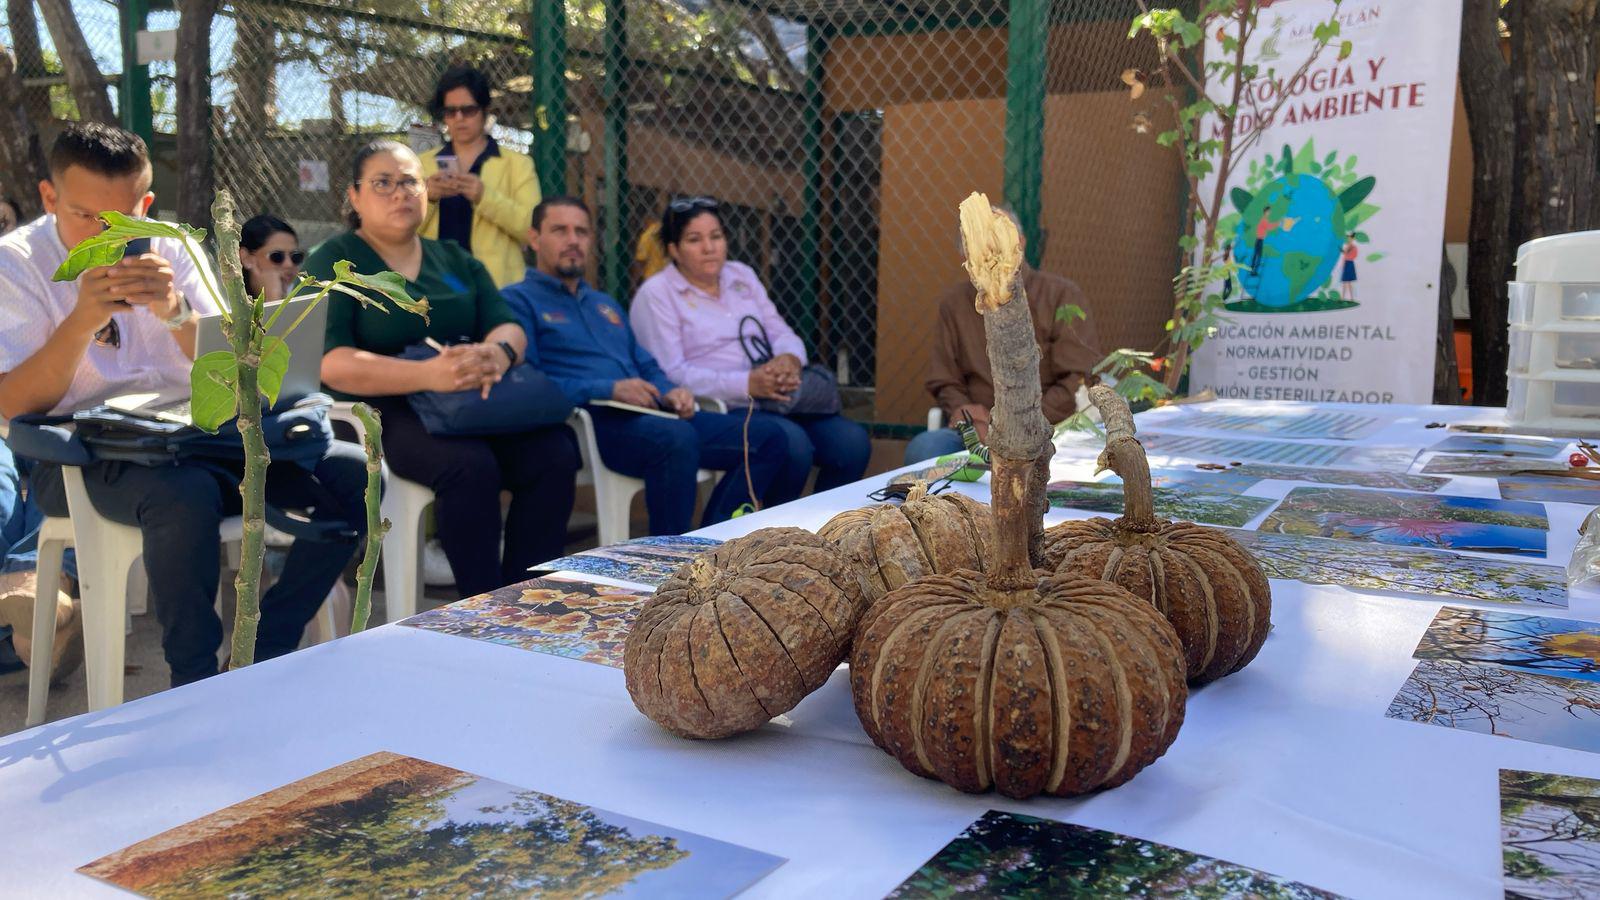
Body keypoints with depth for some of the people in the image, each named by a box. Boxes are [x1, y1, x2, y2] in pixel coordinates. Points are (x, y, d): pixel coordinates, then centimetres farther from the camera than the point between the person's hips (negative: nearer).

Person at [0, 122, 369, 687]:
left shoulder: (174, 251, 10)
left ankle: (264, 654, -9)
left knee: (353, 474, -16)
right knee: (186, 494, -39)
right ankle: (197, 679, -18)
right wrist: (82, 320, -23)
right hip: (79, 457, -4)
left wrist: (176, 311, -19)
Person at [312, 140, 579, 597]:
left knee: (556, 450, -23)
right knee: (469, 464, -34)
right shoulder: (333, 262, 3)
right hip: (380, 413, -5)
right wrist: (428, 374, -28)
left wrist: (498, 352, -19)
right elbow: (329, 362, -13)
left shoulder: (456, 260, 20)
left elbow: (510, 327, 8)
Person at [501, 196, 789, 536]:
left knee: (767, 437, -6)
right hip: (590, 421, -8)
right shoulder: (519, 300, 5)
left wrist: (669, 393, 4)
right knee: (677, 437, -39)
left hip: (649, 416, 8)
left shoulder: (605, 304, 31)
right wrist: (608, 390, -18)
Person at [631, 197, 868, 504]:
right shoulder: (656, 295, -2)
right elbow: (670, 374, -14)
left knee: (852, 441, -15)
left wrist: (790, 358, -12)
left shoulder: (742, 276, 18)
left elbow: (780, 332, 15)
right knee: (792, 445, -32)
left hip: (777, 400, 6)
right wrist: (746, 384, -23)